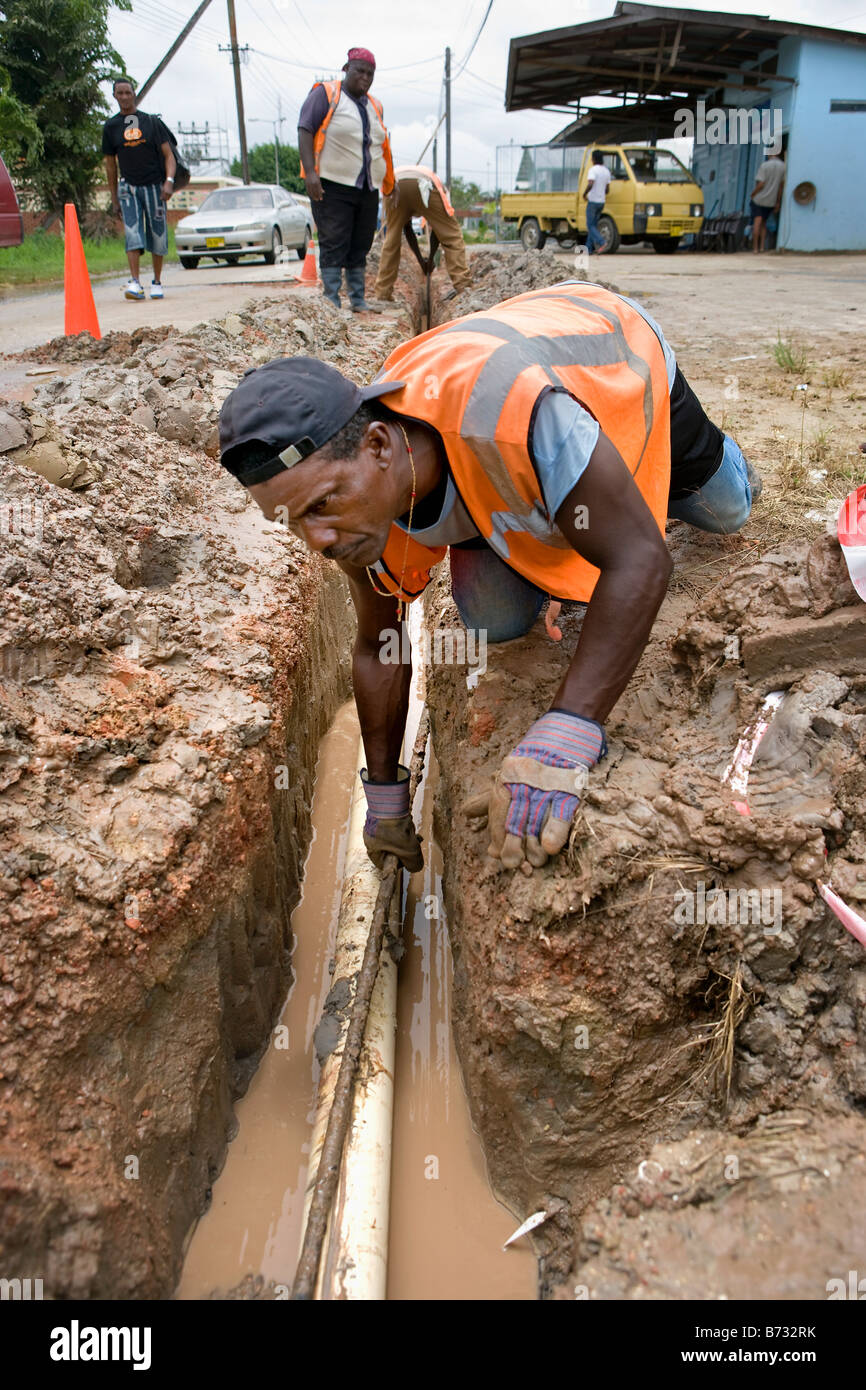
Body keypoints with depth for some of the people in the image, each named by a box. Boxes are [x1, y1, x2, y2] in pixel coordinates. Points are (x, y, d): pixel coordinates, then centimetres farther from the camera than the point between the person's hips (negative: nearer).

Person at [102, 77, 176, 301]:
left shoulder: (152, 121, 5)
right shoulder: (111, 127, 7)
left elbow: (168, 155, 1)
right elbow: (110, 165, 12)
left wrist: (169, 180, -17)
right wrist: (114, 199, 9)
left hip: (154, 186, 0)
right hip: (128, 187, 0)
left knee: (158, 235, 2)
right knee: (132, 234, -16)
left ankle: (157, 283, 15)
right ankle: (134, 282, -25)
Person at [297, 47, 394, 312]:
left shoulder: (374, 106, 20)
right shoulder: (325, 94, 0)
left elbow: (382, 147, 26)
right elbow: (305, 130, -8)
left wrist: (391, 185, 22)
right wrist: (310, 171, -20)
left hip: (368, 190, 6)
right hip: (333, 187, -6)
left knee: (360, 247, 7)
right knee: (333, 246, -10)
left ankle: (358, 300, 14)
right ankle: (331, 302, -9)